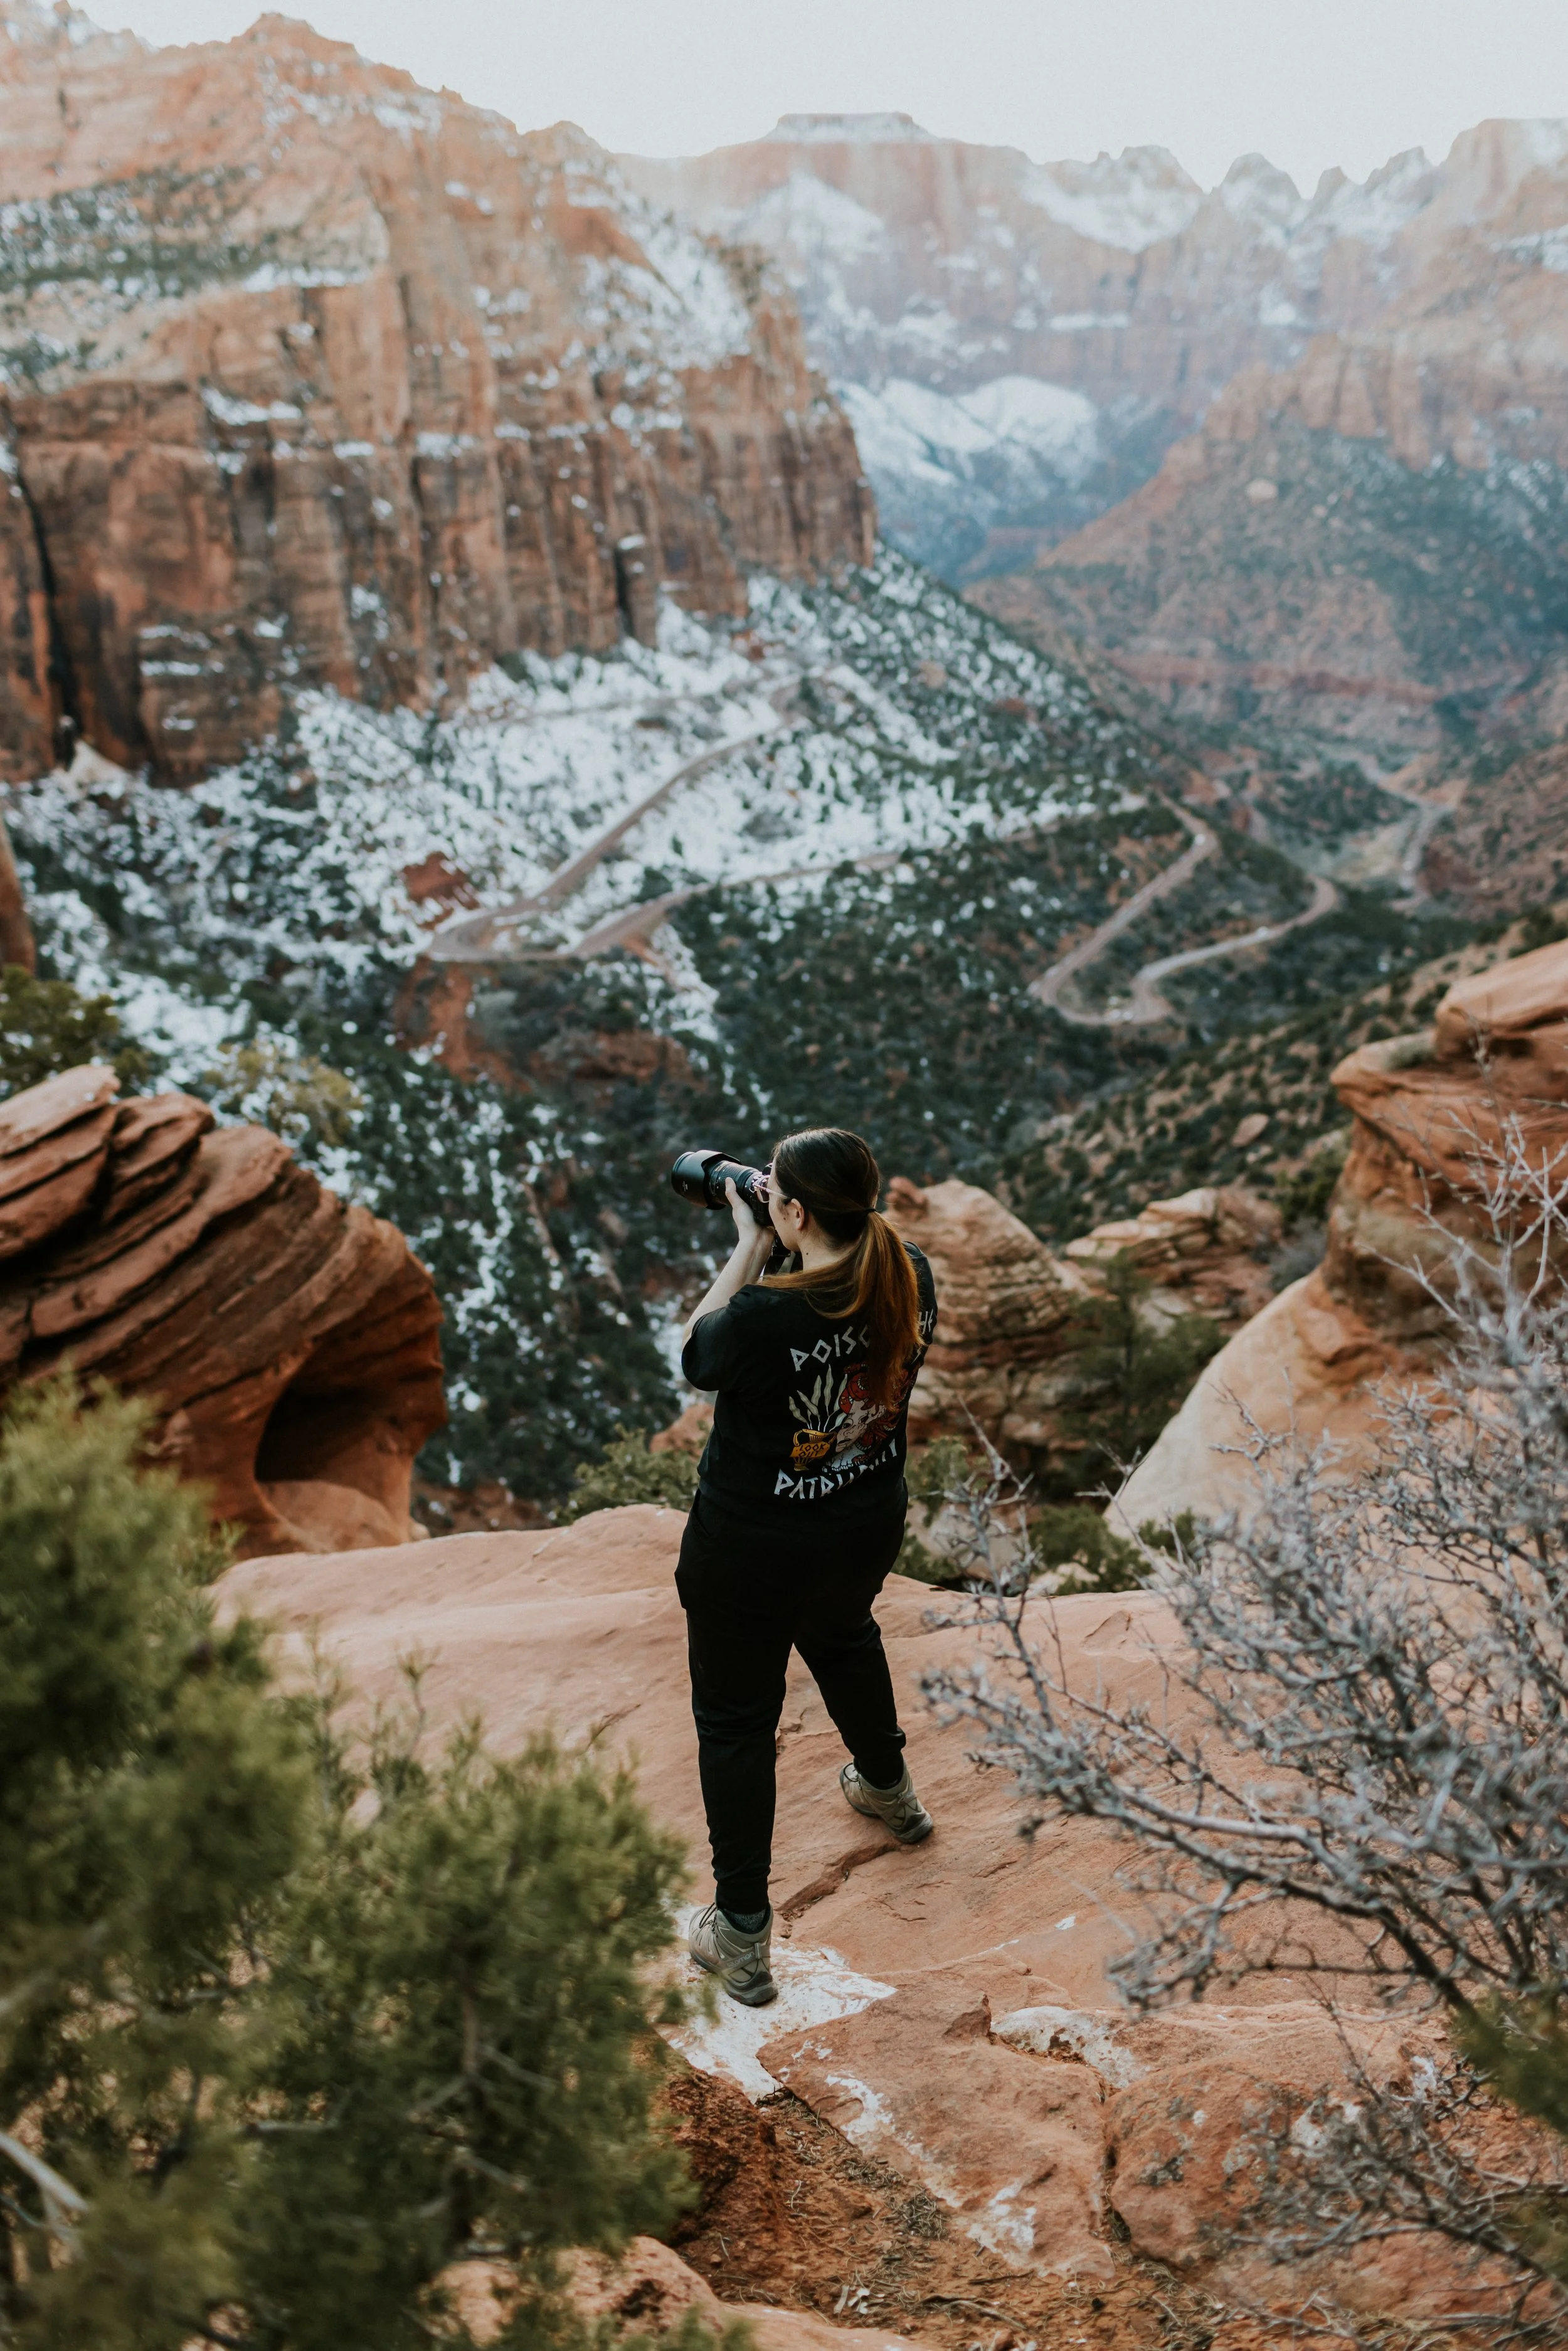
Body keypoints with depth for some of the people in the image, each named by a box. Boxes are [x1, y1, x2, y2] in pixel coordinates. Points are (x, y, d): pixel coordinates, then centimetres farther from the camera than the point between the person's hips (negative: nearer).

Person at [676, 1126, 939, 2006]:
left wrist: (749, 1248, -10)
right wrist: (779, 1249, -2)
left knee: (736, 1721, 13)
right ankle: (889, 1788, 62)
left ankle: (744, 1939, 25)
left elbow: (697, 1354, -11)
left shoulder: (763, 1316, -34)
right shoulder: (911, 1279, -16)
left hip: (752, 1550, -6)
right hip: (869, 1527, 6)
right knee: (844, 1636, 37)